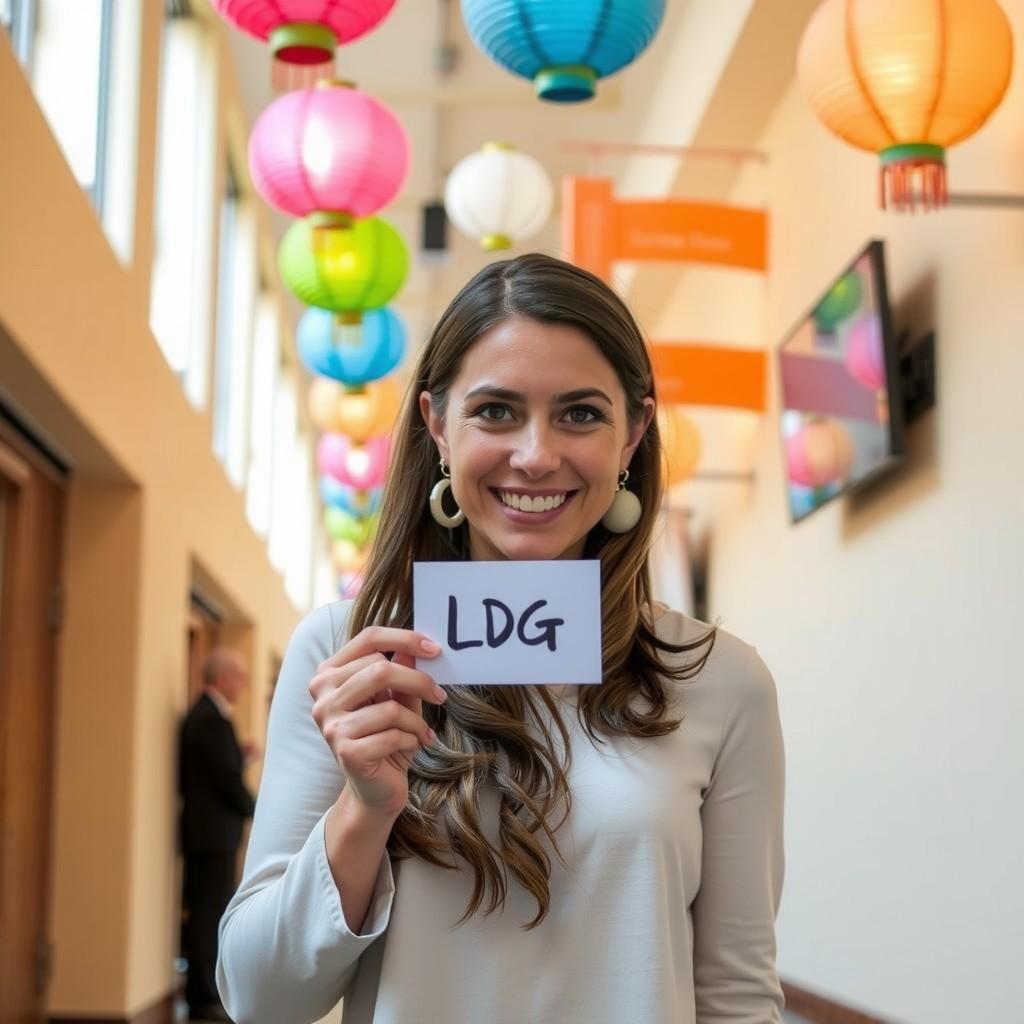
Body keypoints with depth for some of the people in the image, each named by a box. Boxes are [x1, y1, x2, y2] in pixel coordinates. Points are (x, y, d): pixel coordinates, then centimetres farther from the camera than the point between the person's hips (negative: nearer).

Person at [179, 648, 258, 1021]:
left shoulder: (201, 714, 15)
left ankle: (203, 993, 20)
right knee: (210, 914, -5)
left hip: (204, 832, 10)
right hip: (214, 833, -10)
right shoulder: (213, 719, -18)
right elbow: (228, 779, -19)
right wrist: (253, 808, -4)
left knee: (207, 914, 14)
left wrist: (242, 756, 8)